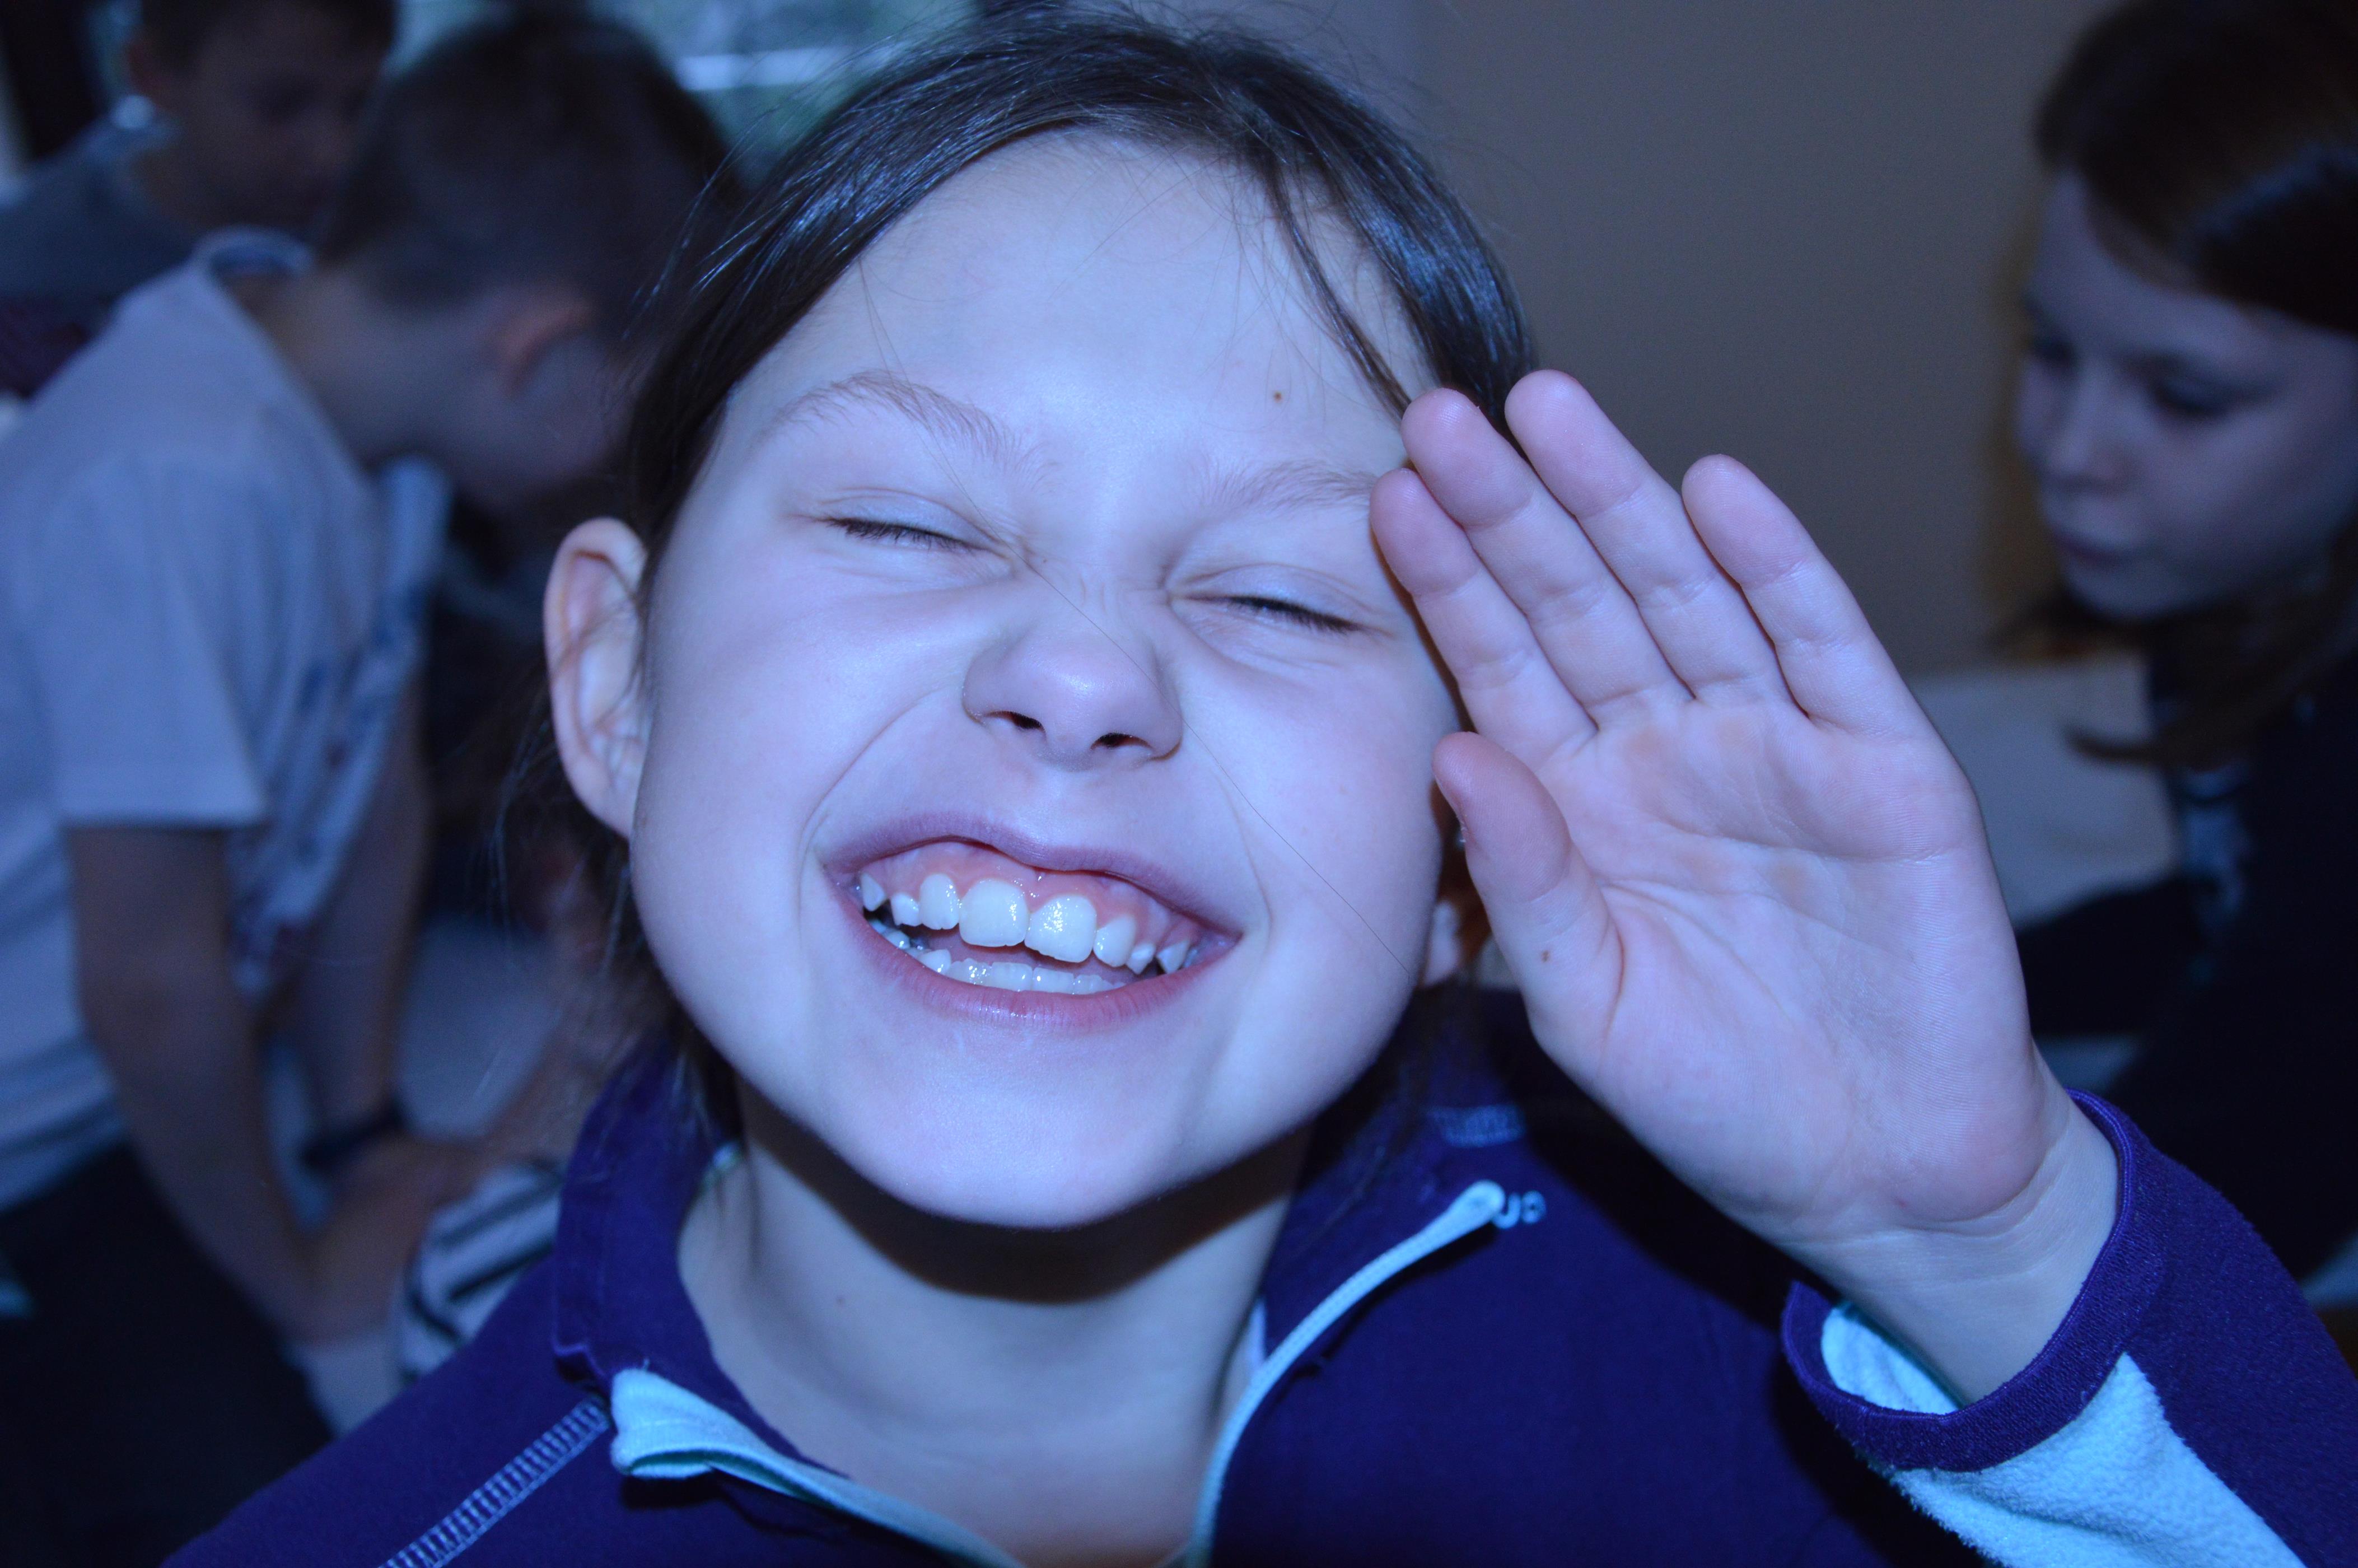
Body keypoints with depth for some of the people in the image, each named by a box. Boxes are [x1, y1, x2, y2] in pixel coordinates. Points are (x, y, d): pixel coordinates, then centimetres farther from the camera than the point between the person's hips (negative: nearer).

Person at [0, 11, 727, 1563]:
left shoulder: (356, 372, -4)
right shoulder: (181, 484, -32)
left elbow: (378, 790, 7)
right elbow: (148, 986, -26)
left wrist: (367, 1134, 10)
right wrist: (305, 1276, -10)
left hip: (150, 1084, 8)